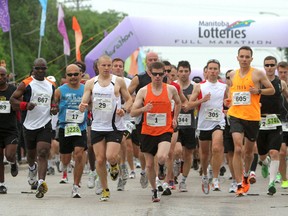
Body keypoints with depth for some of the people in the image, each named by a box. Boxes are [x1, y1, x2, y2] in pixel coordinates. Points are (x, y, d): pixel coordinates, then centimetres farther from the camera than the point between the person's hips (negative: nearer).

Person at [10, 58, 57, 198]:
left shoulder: (51, 85, 8)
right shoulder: (26, 84, -5)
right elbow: (13, 99, -4)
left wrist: (54, 108, 3)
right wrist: (25, 105, -21)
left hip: (45, 125, 1)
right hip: (30, 125, -1)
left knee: (42, 154, -15)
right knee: (31, 153, 17)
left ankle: (41, 183, -24)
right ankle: (32, 168, 52)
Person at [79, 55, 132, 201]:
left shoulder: (118, 81, 0)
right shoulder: (91, 83, 4)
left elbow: (129, 99, 7)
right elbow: (83, 103, 3)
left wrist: (124, 110, -13)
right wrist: (82, 107, -21)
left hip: (115, 127, -2)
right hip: (97, 127, 2)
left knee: (111, 156, -17)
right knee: (100, 160, 2)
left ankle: (114, 166, 20)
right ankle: (105, 190, 17)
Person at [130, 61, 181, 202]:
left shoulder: (171, 89, -1)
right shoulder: (143, 91, -2)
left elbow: (178, 103, 22)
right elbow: (132, 113, -3)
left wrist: (175, 118, 11)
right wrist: (144, 109, -21)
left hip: (165, 131, -2)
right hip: (148, 131, 2)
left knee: (162, 157, -27)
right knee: (149, 164, 6)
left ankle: (162, 167, 10)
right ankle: (154, 190, 27)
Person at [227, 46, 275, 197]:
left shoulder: (257, 74, -2)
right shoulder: (233, 75, 8)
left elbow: (272, 90, 3)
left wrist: (259, 91, -15)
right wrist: (229, 101, 6)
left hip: (253, 117, -1)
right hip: (236, 115, 1)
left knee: (249, 151, 15)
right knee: (238, 149, -16)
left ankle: (245, 177, 43)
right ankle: (239, 185, -16)